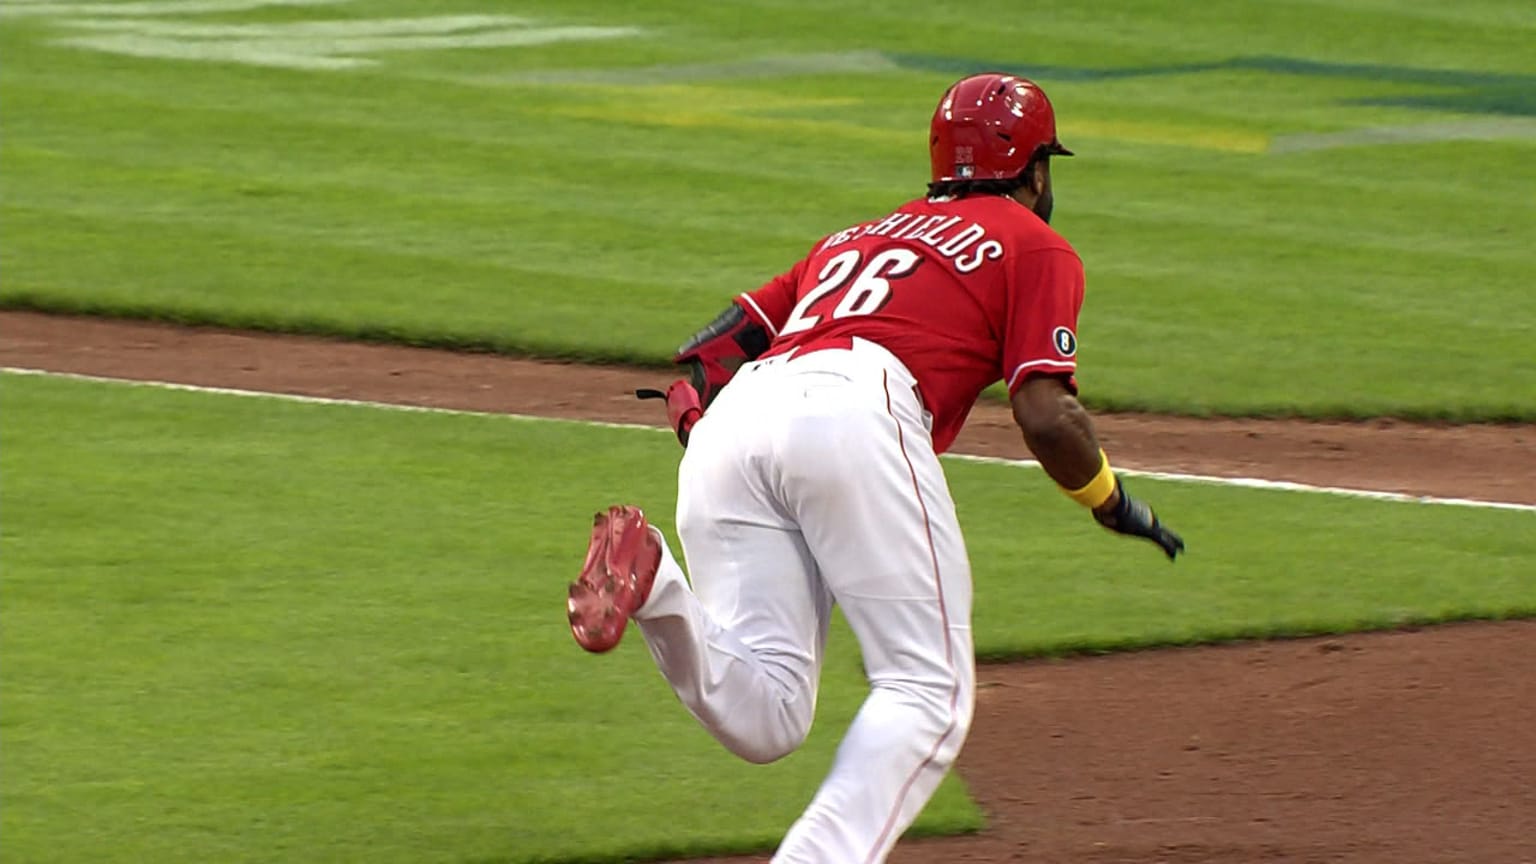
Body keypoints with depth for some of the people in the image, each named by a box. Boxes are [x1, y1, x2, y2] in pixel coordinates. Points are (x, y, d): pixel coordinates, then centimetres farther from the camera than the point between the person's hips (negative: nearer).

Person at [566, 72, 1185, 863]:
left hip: (734, 416, 6)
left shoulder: (855, 235, 37)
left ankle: (658, 588, -26)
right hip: (857, 410, -6)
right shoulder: (1037, 248, 20)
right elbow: (1046, 417, 6)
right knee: (930, 693, 0)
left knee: (764, 719, 1)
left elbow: (704, 359, 28)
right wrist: (1115, 506, 22)